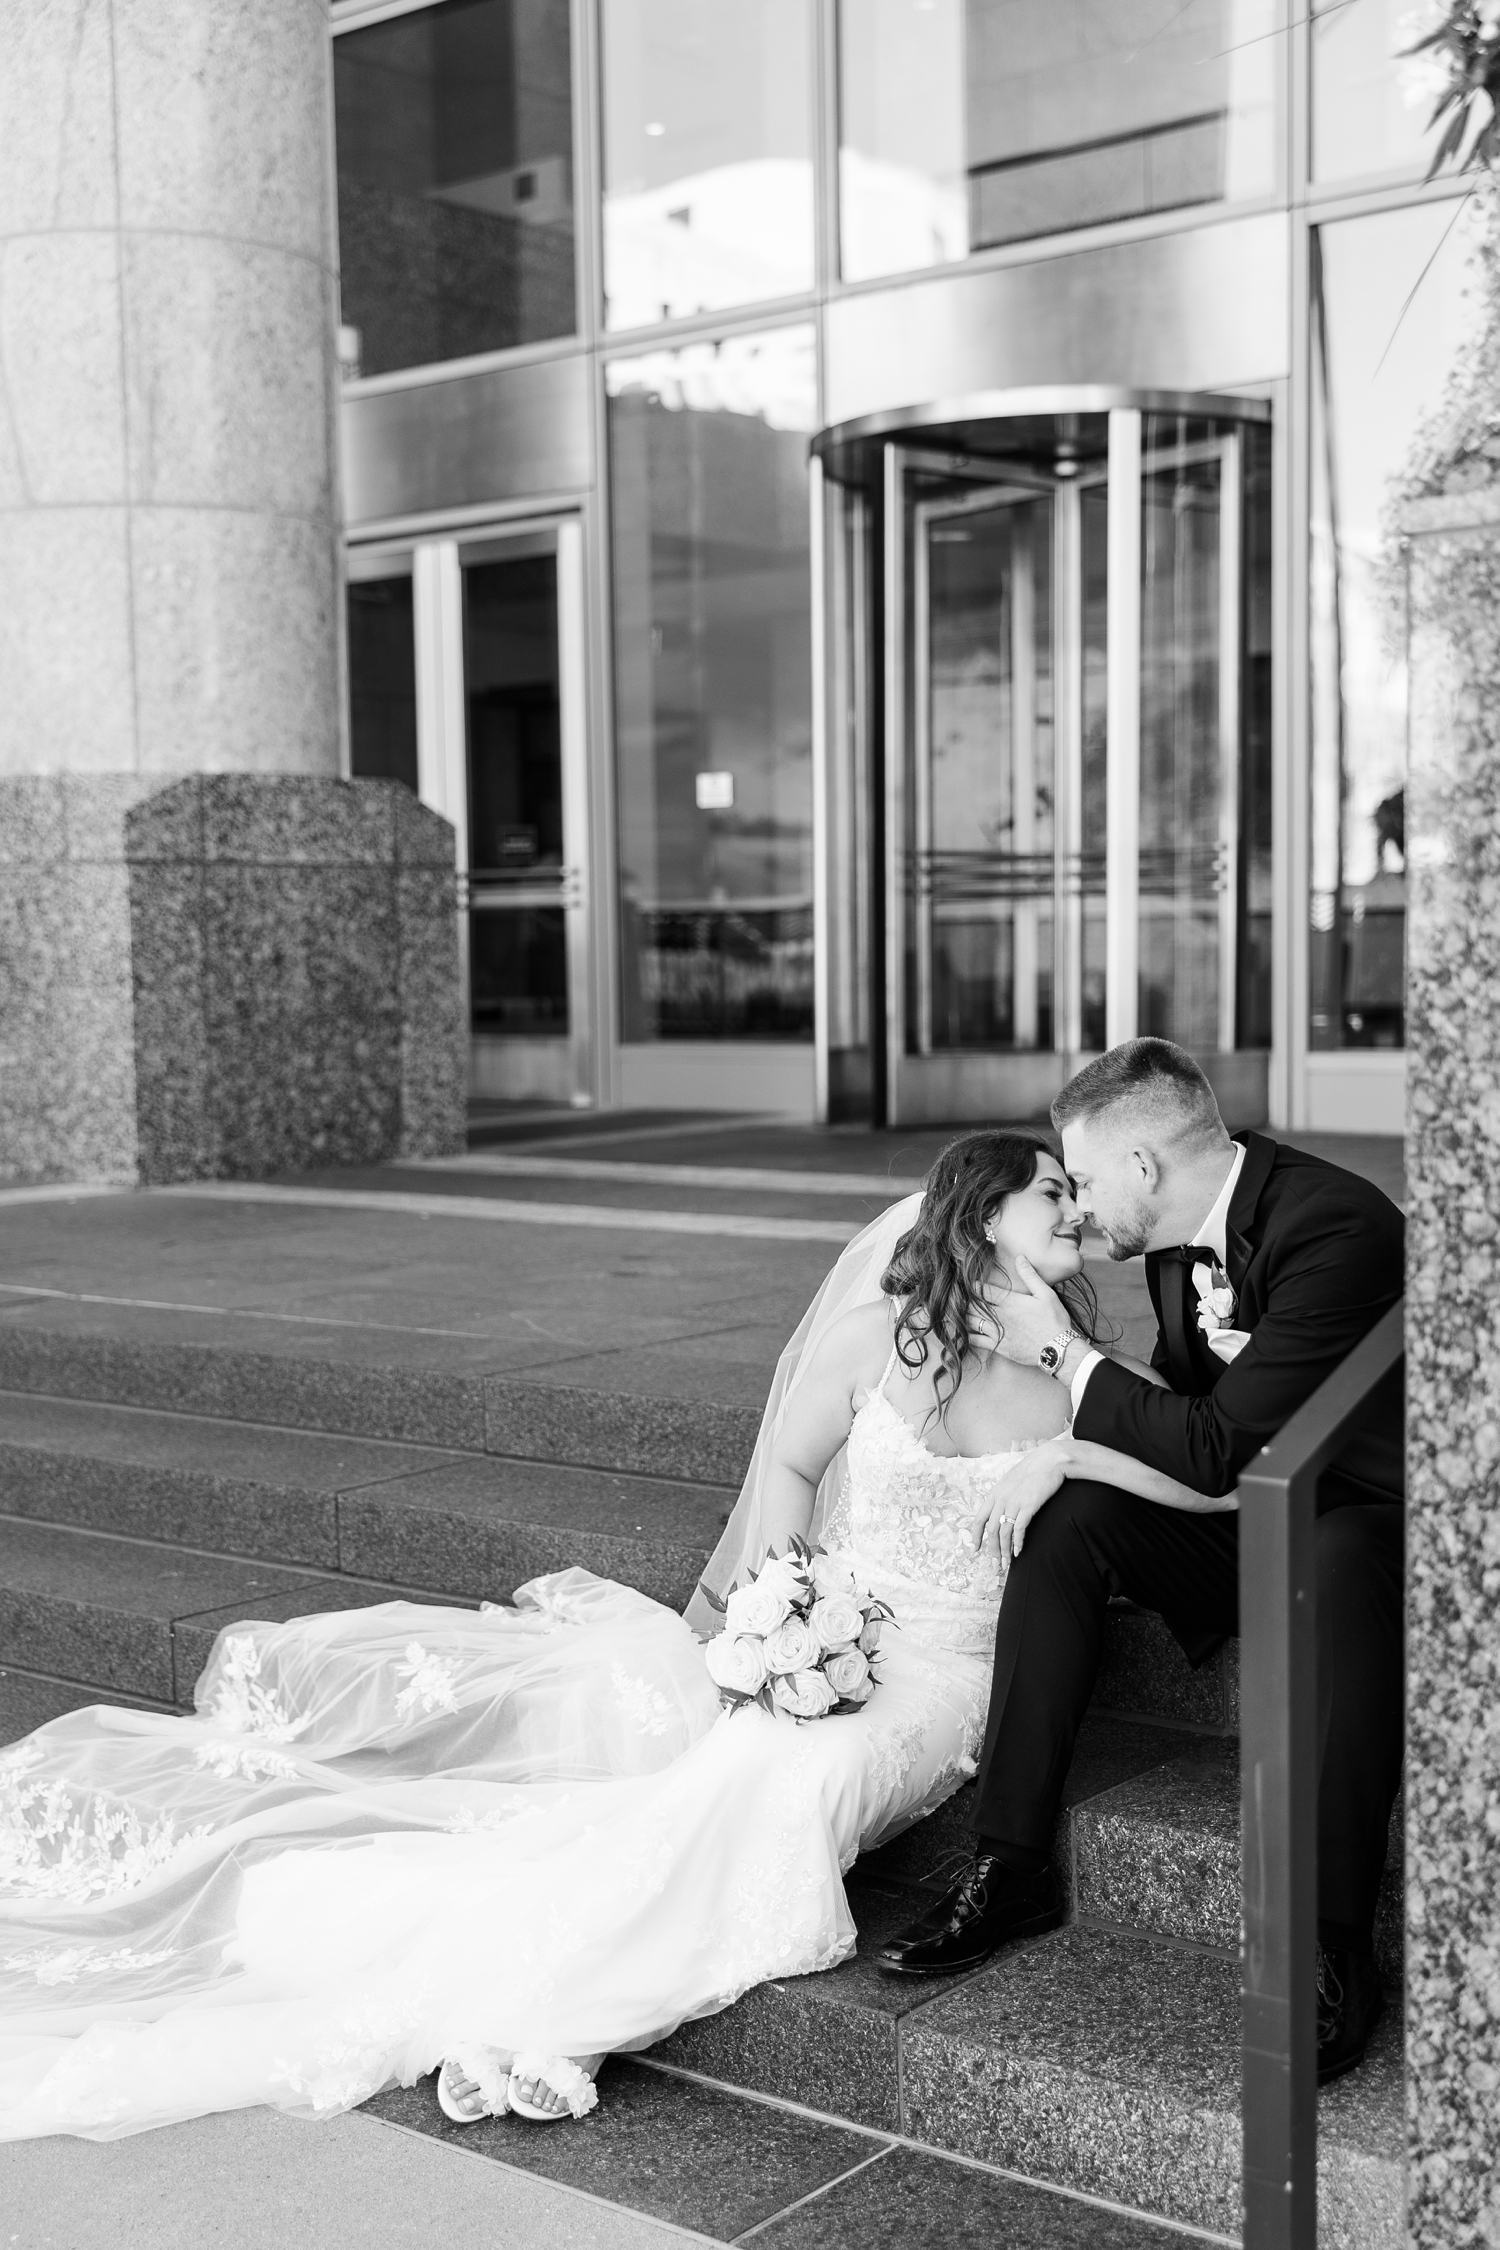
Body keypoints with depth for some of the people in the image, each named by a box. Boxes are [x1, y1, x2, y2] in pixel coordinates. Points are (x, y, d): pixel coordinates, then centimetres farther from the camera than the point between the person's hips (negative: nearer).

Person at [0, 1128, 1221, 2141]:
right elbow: (789, 1466, 4)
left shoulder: (1077, 1380, -1)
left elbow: (1212, 1481, -10)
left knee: (783, 1775, -31)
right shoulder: (877, 1331, -3)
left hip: (937, 1673, -1)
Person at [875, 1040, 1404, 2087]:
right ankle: (1007, 1870, -8)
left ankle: (1336, 1946, -31)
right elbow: (1181, 1394, 14)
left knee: (1340, 1571, -39)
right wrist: (1086, 1443, -7)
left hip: (1365, 1519, -8)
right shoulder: (1182, 1235, 0)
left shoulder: (1336, 1227, -27)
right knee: (1072, 1517, -10)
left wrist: (1067, 1355, -16)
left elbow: (1219, 1450, -28)